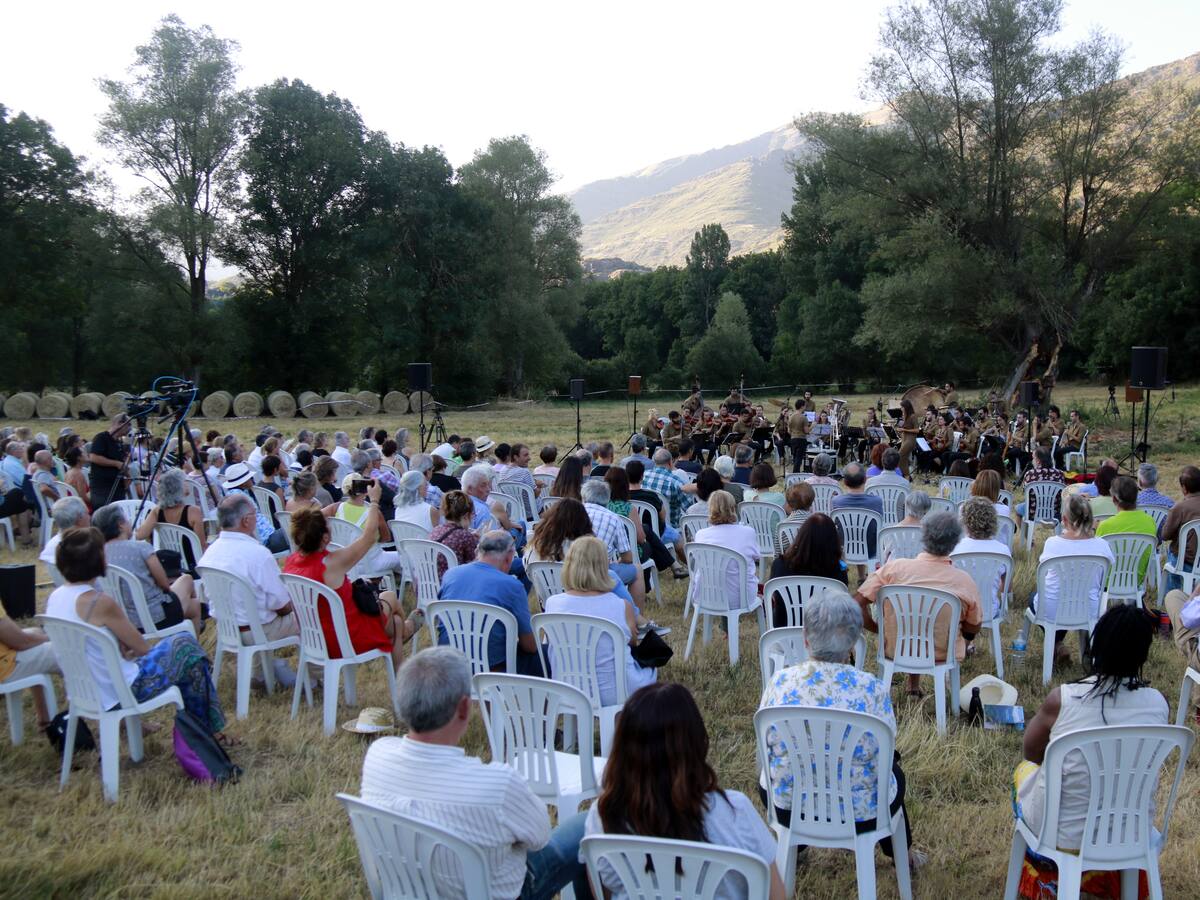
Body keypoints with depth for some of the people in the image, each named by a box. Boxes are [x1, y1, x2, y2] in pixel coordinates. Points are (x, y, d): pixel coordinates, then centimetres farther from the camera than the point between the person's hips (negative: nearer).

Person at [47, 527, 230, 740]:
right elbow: (142, 647, -12)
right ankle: (209, 729, 23)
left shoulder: (54, 597, -1)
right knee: (186, 646, 10)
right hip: (118, 694, -8)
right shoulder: (100, 602, -25)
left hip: (82, 693, 8)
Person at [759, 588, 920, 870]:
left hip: (787, 808, 1)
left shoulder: (779, 681, -14)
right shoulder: (872, 688, -20)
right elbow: (884, 750, -6)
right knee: (892, 767, 32)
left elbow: (766, 742, 0)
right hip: (859, 814, -1)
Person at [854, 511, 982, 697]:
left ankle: (914, 686, 40)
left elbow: (857, 603, -13)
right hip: (941, 655, 0)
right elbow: (973, 629, -1)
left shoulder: (894, 568, -17)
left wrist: (877, 629, 3)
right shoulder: (964, 581, -16)